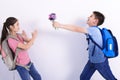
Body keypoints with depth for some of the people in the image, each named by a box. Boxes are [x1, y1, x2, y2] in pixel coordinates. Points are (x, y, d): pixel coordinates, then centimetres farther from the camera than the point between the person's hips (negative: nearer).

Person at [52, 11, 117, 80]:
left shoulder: (94, 30, -25)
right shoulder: (92, 30, 6)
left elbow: (77, 29, -29)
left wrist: (60, 25, -29)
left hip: (101, 61, -9)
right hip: (92, 60, 9)